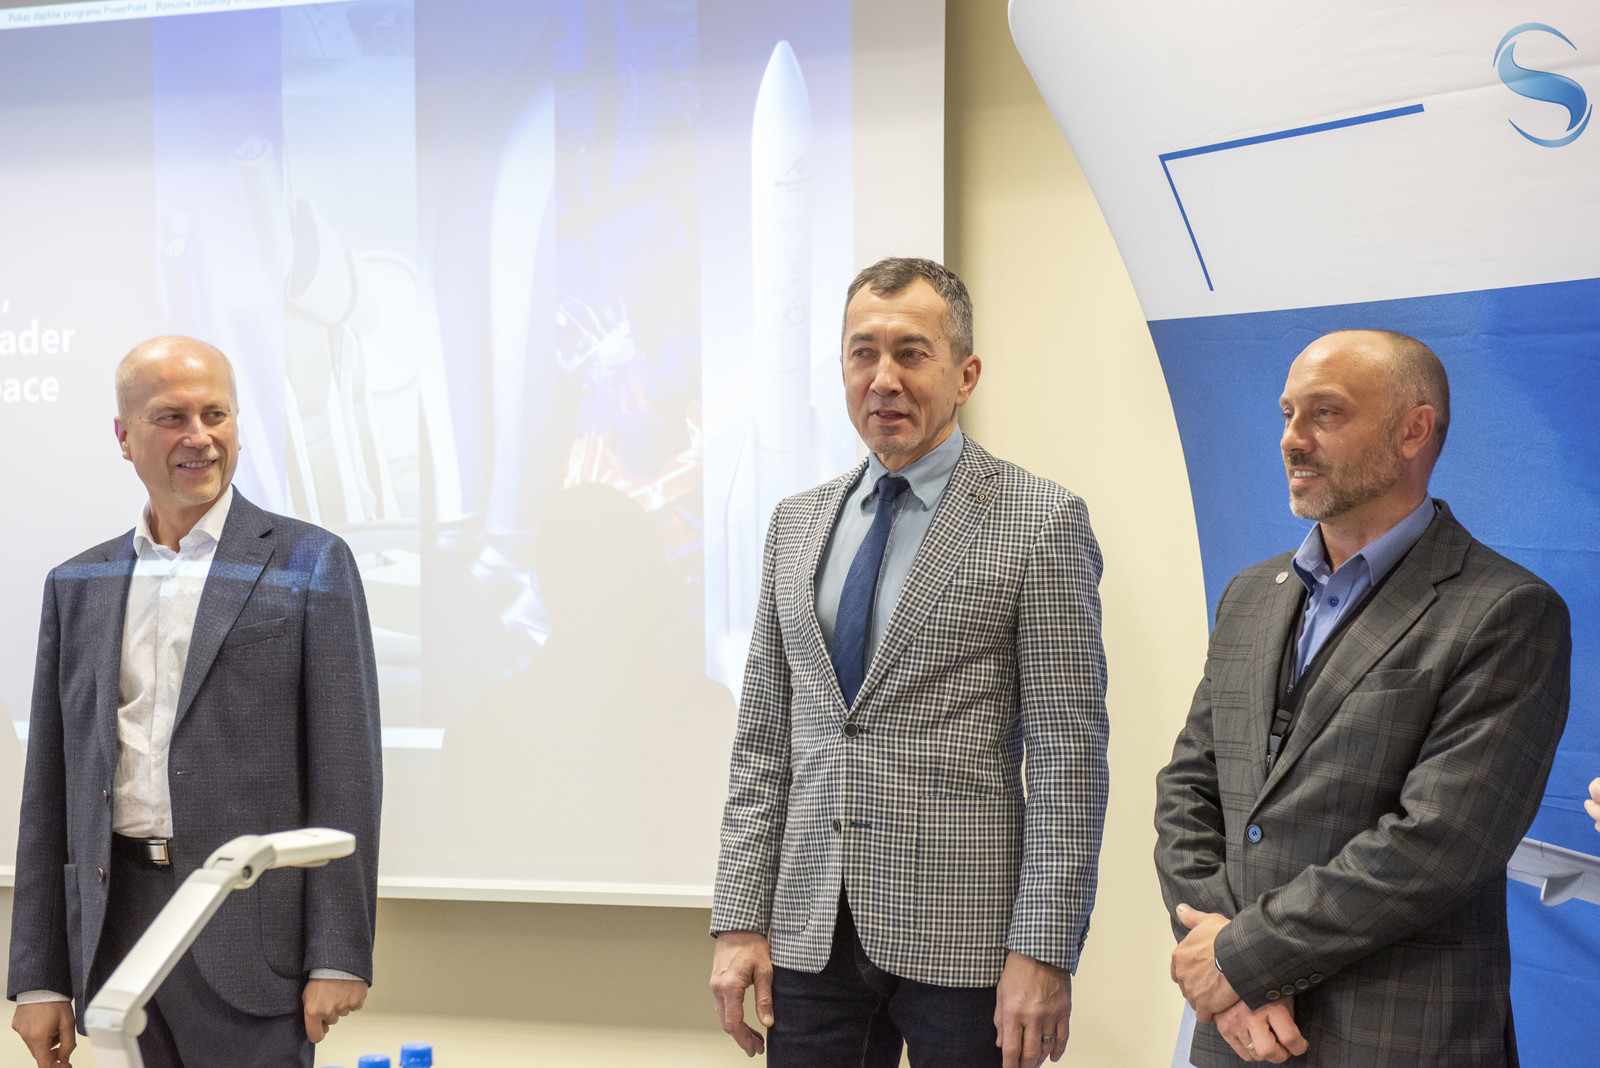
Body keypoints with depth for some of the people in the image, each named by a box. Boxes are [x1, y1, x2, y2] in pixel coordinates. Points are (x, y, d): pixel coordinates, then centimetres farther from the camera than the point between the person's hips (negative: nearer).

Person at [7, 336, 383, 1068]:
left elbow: (346, 768, -4)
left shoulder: (309, 565, 1)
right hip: (116, 922, 4)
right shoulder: (78, 587, 13)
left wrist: (339, 955, -10)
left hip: (249, 929, -4)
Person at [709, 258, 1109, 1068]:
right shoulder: (797, 523, 12)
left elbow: (1067, 751, -8)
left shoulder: (1041, 523, -4)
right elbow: (763, 739, 12)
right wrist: (739, 920, 5)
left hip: (964, 935, -4)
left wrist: (1044, 950, -13)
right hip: (811, 933, 4)